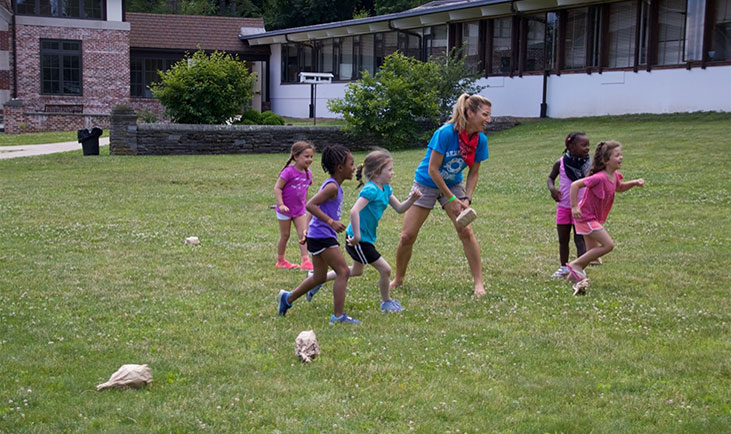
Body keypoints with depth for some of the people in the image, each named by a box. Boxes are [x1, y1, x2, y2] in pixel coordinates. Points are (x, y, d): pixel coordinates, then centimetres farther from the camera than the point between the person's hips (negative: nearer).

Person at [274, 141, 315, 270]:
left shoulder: (308, 173, 1)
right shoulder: (289, 172, -20)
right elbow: (277, 188, -21)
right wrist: (281, 204, -29)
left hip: (299, 210, 5)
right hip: (285, 210, -5)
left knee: (303, 234, -5)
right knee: (285, 236, 7)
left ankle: (305, 261, -7)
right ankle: (280, 261, 23)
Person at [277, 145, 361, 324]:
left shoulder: (333, 185, 15)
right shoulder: (332, 187, -16)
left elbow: (315, 206, 23)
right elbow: (310, 205, -26)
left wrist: (308, 230, 26)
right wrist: (331, 221, -29)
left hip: (317, 236, 10)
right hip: (322, 237, -10)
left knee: (319, 277, 19)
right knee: (343, 271, -9)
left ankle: (287, 298, 31)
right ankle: (338, 315, -8)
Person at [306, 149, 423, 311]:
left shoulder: (386, 189, 6)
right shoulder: (371, 190, -23)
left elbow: (399, 208, 11)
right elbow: (354, 211, -34)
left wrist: (412, 199, -7)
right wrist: (357, 236, -34)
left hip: (366, 238, 11)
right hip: (358, 240, -11)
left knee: (357, 271, 27)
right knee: (385, 269, -6)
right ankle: (386, 302, 17)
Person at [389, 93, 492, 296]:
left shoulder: (480, 140, -12)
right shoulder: (446, 133, -29)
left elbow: (473, 173, 0)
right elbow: (433, 170, -25)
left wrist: (466, 199, -14)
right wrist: (451, 199, -22)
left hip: (453, 185, 4)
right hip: (427, 184, -4)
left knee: (466, 231, -12)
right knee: (407, 236, -3)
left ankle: (478, 283, -2)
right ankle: (398, 279, 19)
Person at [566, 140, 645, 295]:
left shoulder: (614, 175, 2)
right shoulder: (600, 178, -27)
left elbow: (619, 188, 24)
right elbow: (575, 185, -29)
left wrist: (634, 183, 7)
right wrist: (574, 207, -30)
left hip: (595, 218, 9)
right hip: (587, 217, -9)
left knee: (593, 250, 15)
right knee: (608, 244, -13)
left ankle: (575, 274, 29)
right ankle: (576, 264, -4)